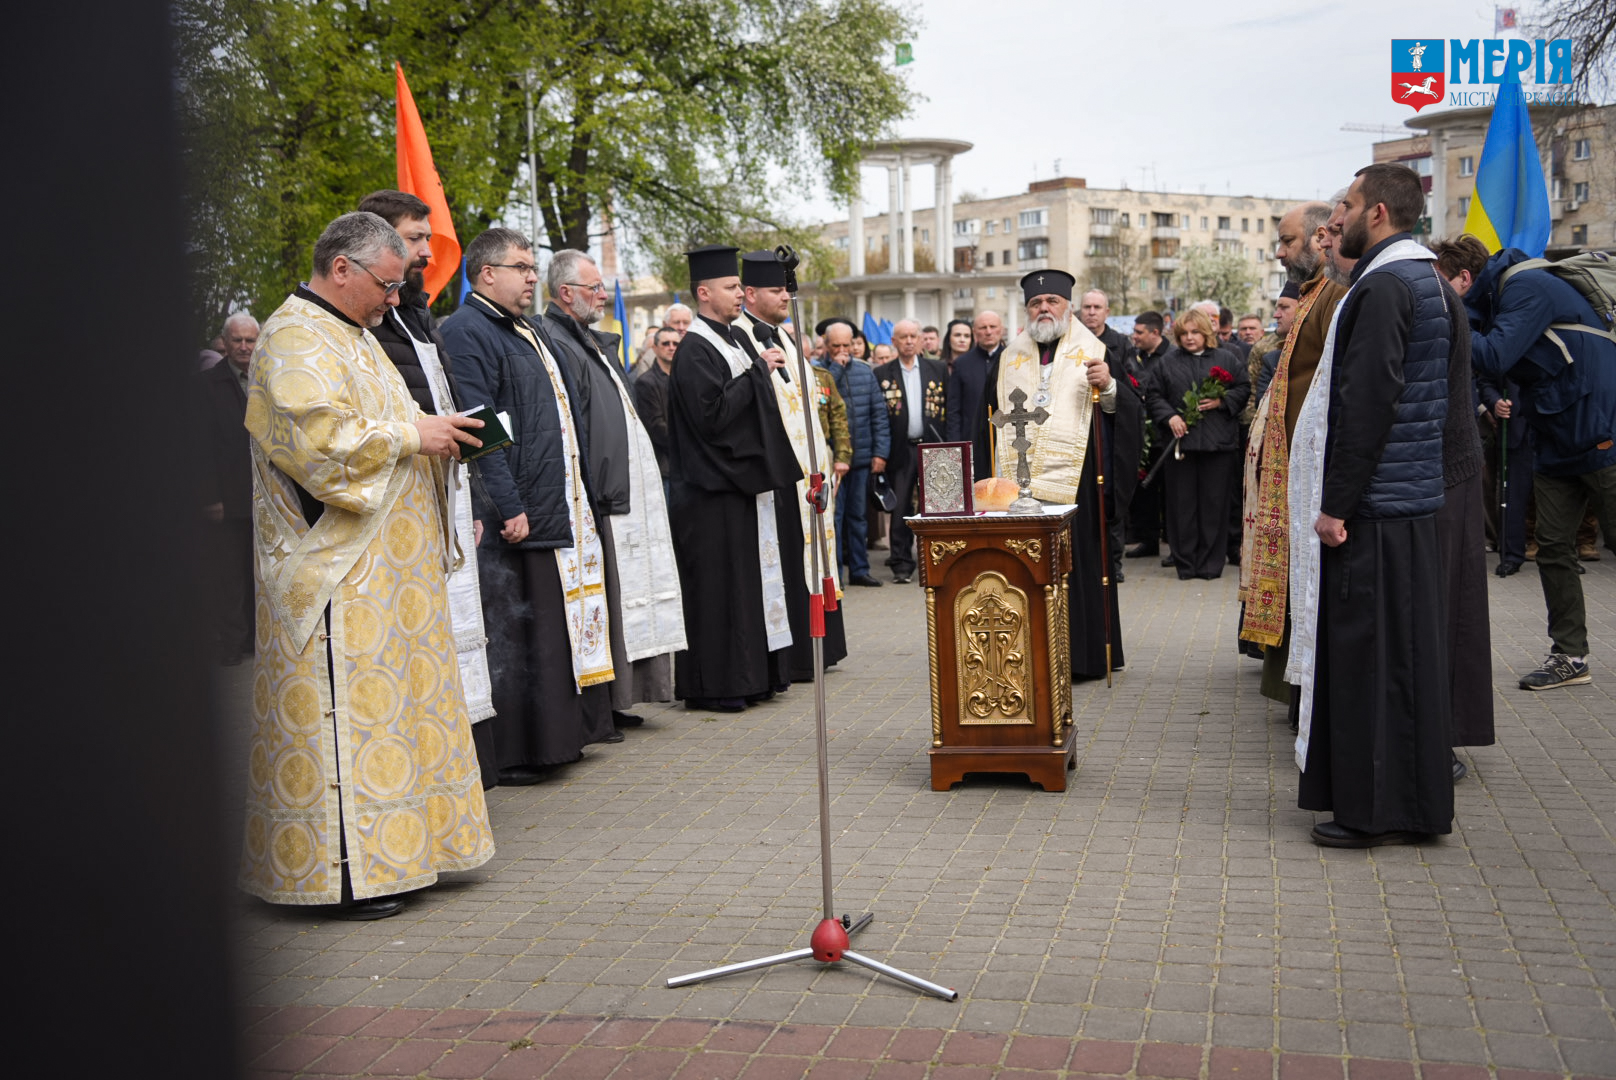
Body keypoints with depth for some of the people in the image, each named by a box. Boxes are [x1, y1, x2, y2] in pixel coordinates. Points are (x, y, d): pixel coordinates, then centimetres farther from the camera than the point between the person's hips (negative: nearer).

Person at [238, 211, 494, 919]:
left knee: (393, 697, 11)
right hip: (337, 572, -10)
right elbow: (322, 440, -23)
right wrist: (411, 436, -15)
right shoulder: (295, 341, -12)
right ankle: (343, 875, -1)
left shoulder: (349, 334, 19)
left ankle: (387, 854, 19)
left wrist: (433, 435, 8)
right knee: (347, 709, -7)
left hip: (382, 568, 10)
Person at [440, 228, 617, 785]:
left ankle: (557, 737, 23)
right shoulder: (465, 332, -10)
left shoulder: (528, 333, 20)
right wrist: (507, 506, -24)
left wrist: (580, 496, 19)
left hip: (561, 509, 10)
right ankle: (509, 755, 4)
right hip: (515, 515, -10)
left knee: (557, 626, 14)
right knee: (511, 634, -4)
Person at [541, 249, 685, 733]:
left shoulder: (588, 342, 19)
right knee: (599, 604, -6)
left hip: (626, 496, 10)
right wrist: (588, 499, -23)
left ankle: (617, 700, 21)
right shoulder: (554, 344, -13)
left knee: (621, 601, 13)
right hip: (598, 498, -10)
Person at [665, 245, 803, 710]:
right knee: (718, 584, -6)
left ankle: (748, 676, 19)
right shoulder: (694, 350, -13)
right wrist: (757, 372, -18)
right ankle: (712, 685, 0)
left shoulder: (729, 340, 17)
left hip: (742, 480, 10)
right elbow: (712, 413, -23)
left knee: (750, 578, 12)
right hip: (714, 489, -10)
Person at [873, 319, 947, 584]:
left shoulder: (938, 369, 9)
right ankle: (902, 565, 5)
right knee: (900, 508, 0)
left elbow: (949, 408, 7)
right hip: (900, 450, -1)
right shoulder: (882, 374, 4)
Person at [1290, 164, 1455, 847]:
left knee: (1371, 651, -4)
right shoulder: (1424, 278, 16)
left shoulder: (1384, 285, -15)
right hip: (1412, 492, 10)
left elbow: (1367, 400, -22)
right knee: (1405, 647, 13)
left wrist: (1336, 503, -19)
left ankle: (1380, 810, 4)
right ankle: (1413, 802, 22)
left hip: (1373, 505, -10)